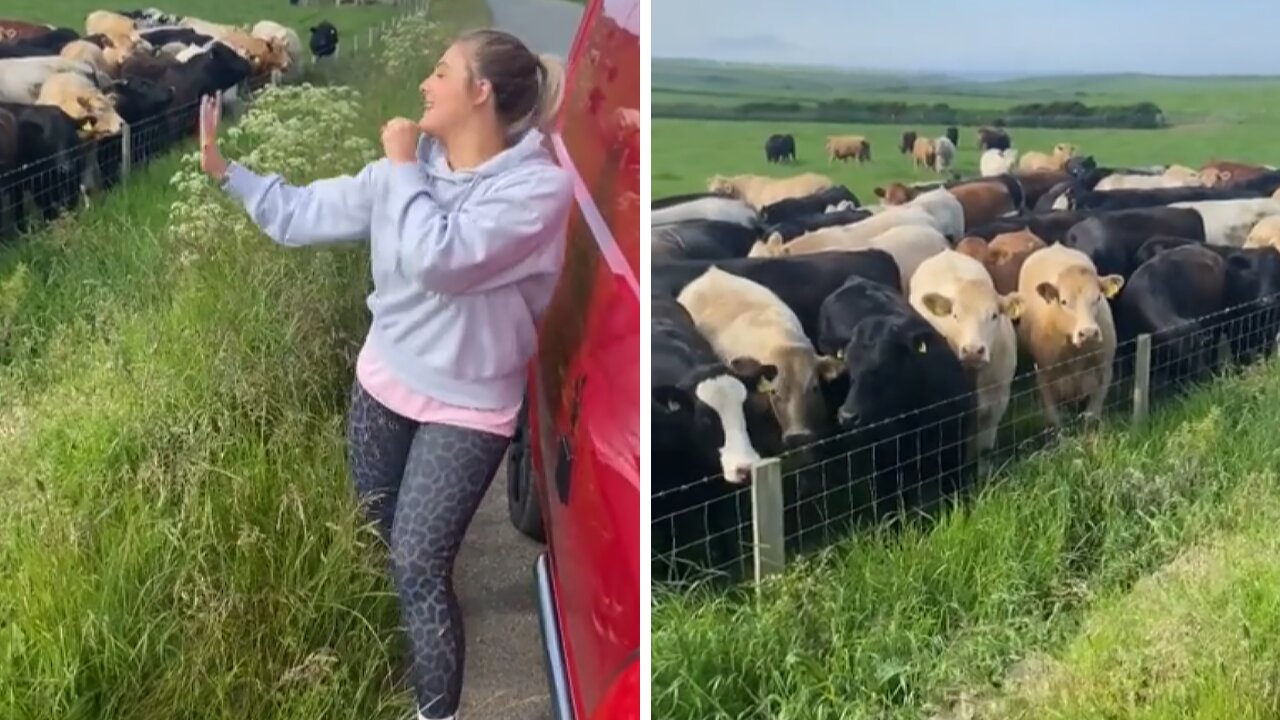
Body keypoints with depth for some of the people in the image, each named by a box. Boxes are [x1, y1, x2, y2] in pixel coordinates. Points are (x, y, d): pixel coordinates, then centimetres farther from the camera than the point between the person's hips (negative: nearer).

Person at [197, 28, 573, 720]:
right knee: (374, 546, 20)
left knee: (417, 567, -7)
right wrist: (223, 168, 1)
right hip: (383, 380, 6)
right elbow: (299, 214, 6)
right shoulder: (408, 170, -1)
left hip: (466, 407, -6)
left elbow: (436, 259, -32)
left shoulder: (539, 187, -21)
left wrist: (403, 165, -20)